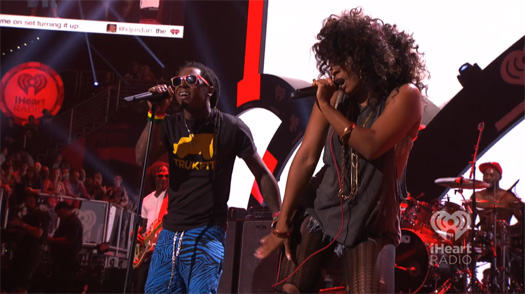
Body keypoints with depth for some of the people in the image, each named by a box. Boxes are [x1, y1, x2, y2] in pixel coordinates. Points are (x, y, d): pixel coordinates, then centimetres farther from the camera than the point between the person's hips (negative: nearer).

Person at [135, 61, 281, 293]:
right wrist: (156, 114, -14)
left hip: (207, 233, -5)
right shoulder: (170, 125, 7)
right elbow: (142, 158, -7)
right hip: (170, 232, 5)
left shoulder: (230, 128, -4)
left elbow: (262, 174, 1)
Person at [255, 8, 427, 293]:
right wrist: (283, 222, -8)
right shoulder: (334, 95, 1)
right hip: (319, 209, 3)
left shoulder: (403, 95, -8)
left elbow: (370, 146, -23)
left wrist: (326, 107, -15)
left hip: (371, 221, -3)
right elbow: (306, 157, -4)